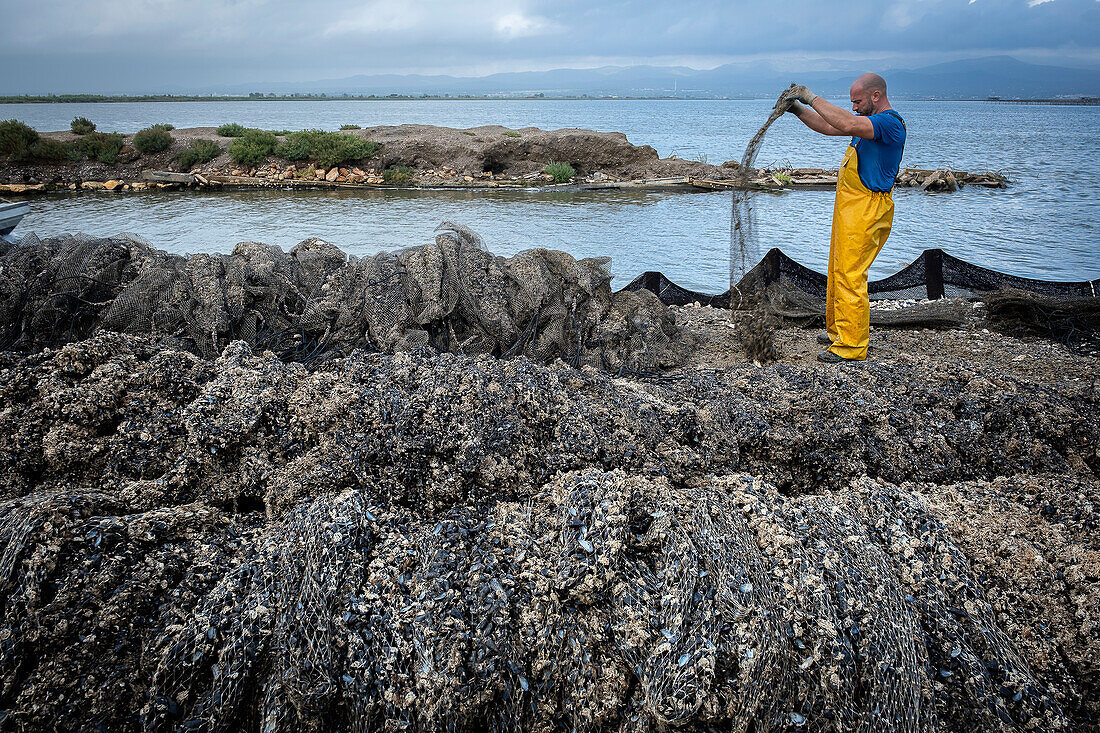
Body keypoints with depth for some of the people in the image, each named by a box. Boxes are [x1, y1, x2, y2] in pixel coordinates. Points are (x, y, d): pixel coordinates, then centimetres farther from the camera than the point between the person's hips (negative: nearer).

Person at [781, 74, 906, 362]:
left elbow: (847, 125, -32)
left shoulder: (890, 122, -17)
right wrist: (798, 109, 8)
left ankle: (851, 346, -5)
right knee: (838, 273, 17)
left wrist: (812, 99, -24)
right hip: (849, 208, 10)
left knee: (850, 277, -10)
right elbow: (828, 127, 21)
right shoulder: (869, 120, 15)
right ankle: (837, 330, 29)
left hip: (866, 211, -10)